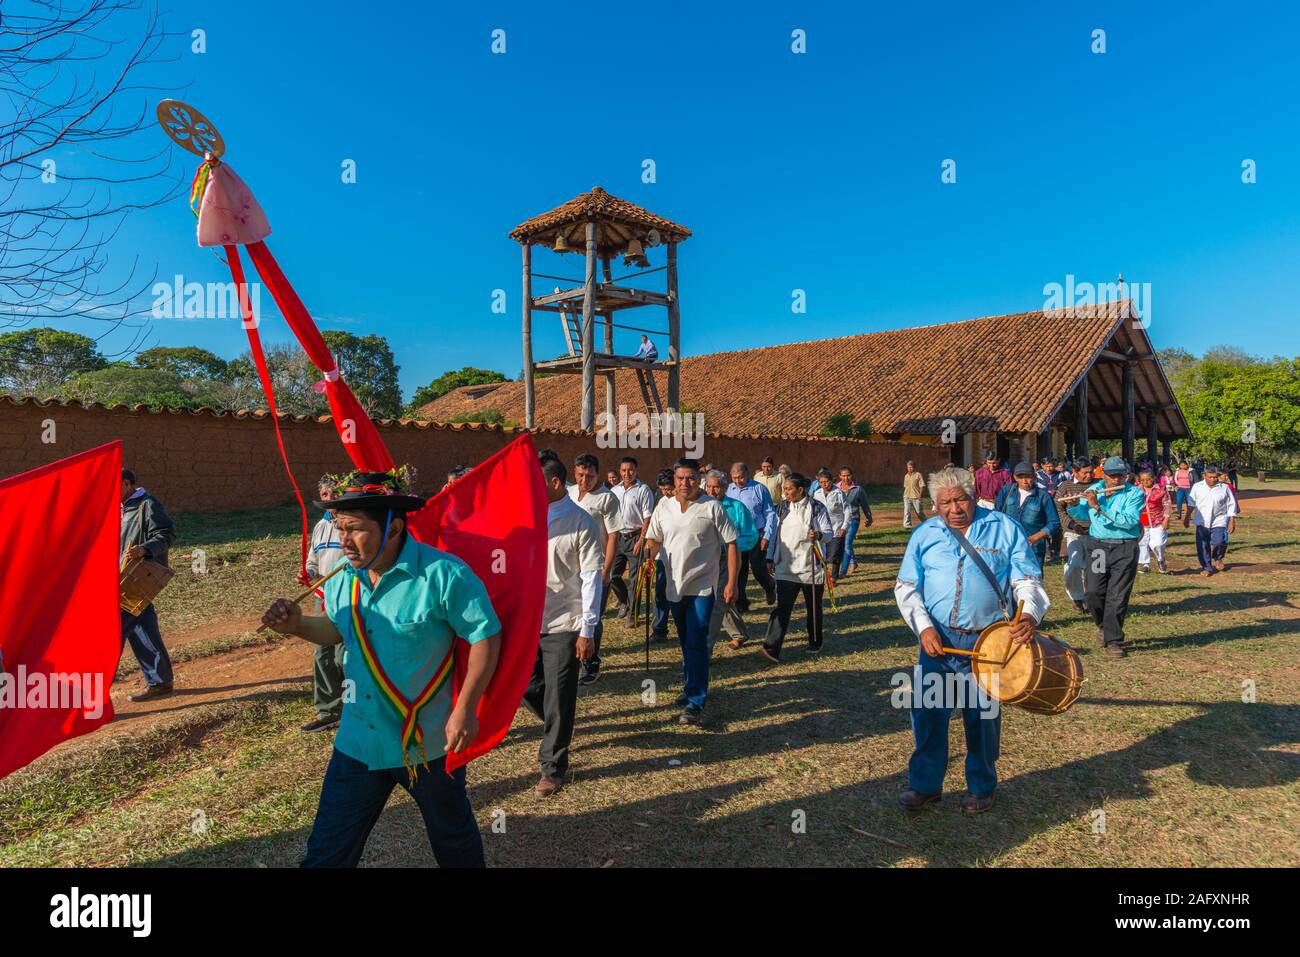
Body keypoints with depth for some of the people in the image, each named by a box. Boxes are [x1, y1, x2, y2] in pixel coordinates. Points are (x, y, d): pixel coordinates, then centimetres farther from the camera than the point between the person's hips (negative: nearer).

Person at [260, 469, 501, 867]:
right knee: (326, 852, 15)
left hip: (429, 743, -5)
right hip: (358, 742, 5)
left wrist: (465, 710, -19)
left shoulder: (442, 574, -24)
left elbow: (486, 636, -18)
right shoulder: (343, 579, -2)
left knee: (454, 840, 20)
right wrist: (298, 624, -5)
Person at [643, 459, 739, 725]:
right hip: (674, 585, 4)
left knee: (696, 644, -8)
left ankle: (695, 702, 0)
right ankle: (691, 686, 35)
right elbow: (653, 540, 14)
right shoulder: (663, 508, 4)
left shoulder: (712, 508, -7)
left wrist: (731, 583, -10)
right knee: (686, 642, 17)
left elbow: (731, 545, -6)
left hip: (702, 586, -4)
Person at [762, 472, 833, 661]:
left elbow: (830, 533, -5)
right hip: (786, 568, 2)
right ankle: (772, 648, -13)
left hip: (811, 567, -2)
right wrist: (770, 558, 10)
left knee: (814, 607, 13)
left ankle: (815, 643, 32)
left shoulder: (817, 508, -5)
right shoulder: (783, 508, 6)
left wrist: (819, 535, -27)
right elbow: (776, 534, 12)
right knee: (782, 607, -7)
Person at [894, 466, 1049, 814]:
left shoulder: (1005, 529, 1)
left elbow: (1028, 580, 1)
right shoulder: (925, 534, 5)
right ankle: (925, 784, 21)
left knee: (982, 717, 10)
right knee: (927, 713, 3)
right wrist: (924, 627, -9)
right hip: (937, 639, 1)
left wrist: (1030, 615, -19)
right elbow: (906, 588, 4)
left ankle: (981, 788, 29)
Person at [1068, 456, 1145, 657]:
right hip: (1097, 546, 3)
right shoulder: (1093, 490, 7)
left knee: (1117, 597, 0)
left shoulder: (1135, 493, -5)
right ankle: (1103, 625, 27)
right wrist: (1072, 506, -3)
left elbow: (1129, 521, -20)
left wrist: (1098, 507, -22)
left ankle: (1113, 640, 11)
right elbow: (1083, 515, 18)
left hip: (1125, 549, -3)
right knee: (1093, 591, -1)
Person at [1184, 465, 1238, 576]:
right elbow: (1191, 503, 14)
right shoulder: (1197, 487, 3)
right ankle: (1207, 567, 17)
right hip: (1202, 522, 2)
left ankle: (1217, 558, 16)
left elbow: (1231, 505, 3)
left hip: (1218, 522, -2)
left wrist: (1232, 522, 0)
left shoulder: (1224, 488, -1)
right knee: (1202, 546, 2)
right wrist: (1187, 517, 15)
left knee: (1219, 542, -16)